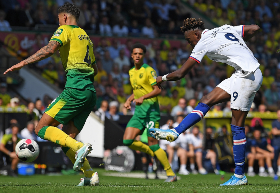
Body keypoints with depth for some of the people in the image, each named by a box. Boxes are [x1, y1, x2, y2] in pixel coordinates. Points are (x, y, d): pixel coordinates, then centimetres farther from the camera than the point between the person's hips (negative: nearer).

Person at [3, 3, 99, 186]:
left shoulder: (65, 30, 2)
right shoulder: (86, 36, 26)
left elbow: (49, 49, -17)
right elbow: (95, 69, 29)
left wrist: (22, 63, -17)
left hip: (75, 89, -8)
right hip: (90, 91, 8)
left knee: (42, 128, -6)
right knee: (66, 138, 10)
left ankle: (79, 148, -25)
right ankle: (90, 174, -3)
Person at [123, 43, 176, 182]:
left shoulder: (148, 70, -6)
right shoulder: (131, 72, 17)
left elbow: (158, 89, -14)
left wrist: (143, 98, -26)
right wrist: (129, 100, 12)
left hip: (150, 109, -7)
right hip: (138, 111, 7)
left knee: (152, 143, -11)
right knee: (127, 141, -7)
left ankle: (170, 173, -2)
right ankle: (152, 154, 15)